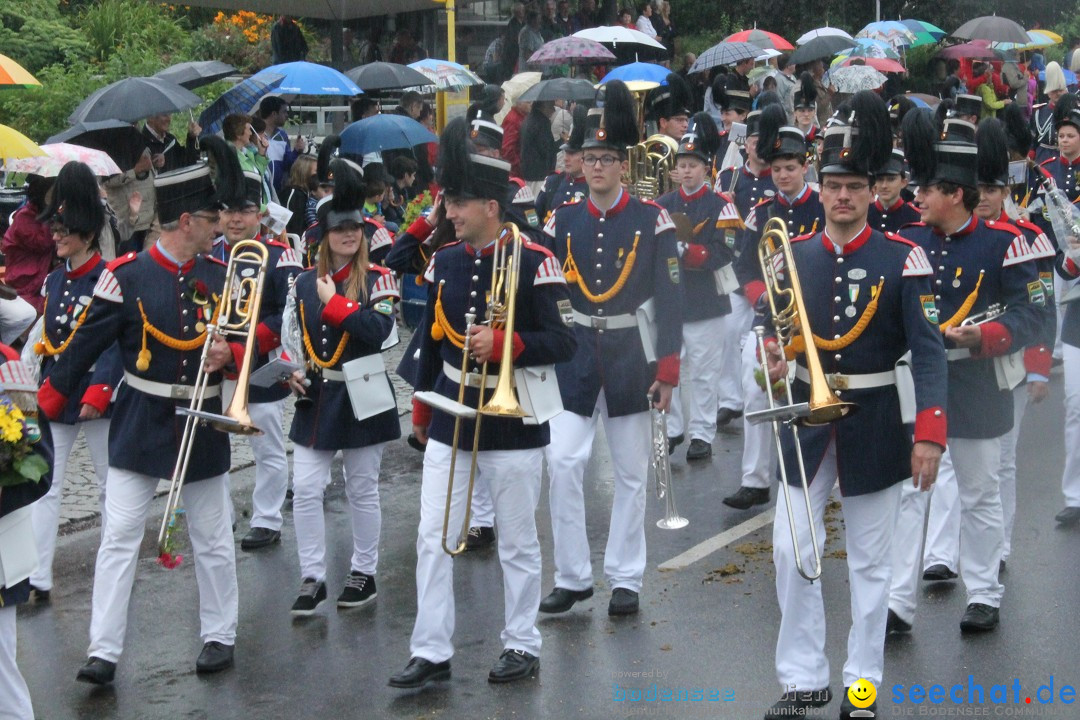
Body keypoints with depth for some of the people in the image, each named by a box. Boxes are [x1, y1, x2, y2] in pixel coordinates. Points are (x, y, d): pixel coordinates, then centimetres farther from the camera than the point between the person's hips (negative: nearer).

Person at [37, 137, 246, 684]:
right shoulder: (127, 275, -11)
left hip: (203, 427, 3)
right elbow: (87, 345, -6)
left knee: (213, 541, 11)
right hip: (139, 427, -3)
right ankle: (104, 650, 3)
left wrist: (230, 354, -12)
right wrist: (48, 404, -6)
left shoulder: (221, 275, 1)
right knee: (119, 537, -2)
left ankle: (219, 636, 25)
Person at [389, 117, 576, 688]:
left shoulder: (534, 263, -12)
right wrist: (422, 404, 18)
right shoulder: (443, 262, 5)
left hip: (513, 423, -5)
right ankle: (430, 652, 9)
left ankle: (523, 645, 22)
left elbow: (563, 342, -13)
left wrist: (502, 343, -27)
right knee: (433, 538, 2)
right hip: (449, 419, 5)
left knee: (518, 543, 8)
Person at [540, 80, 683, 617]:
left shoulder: (652, 221, -5)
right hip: (573, 356, 2)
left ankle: (625, 579, 16)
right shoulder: (562, 221, 3)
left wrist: (667, 371, -8)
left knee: (631, 473, 6)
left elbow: (670, 300, -5)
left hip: (631, 356, -2)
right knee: (563, 463, -7)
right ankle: (572, 577, 4)